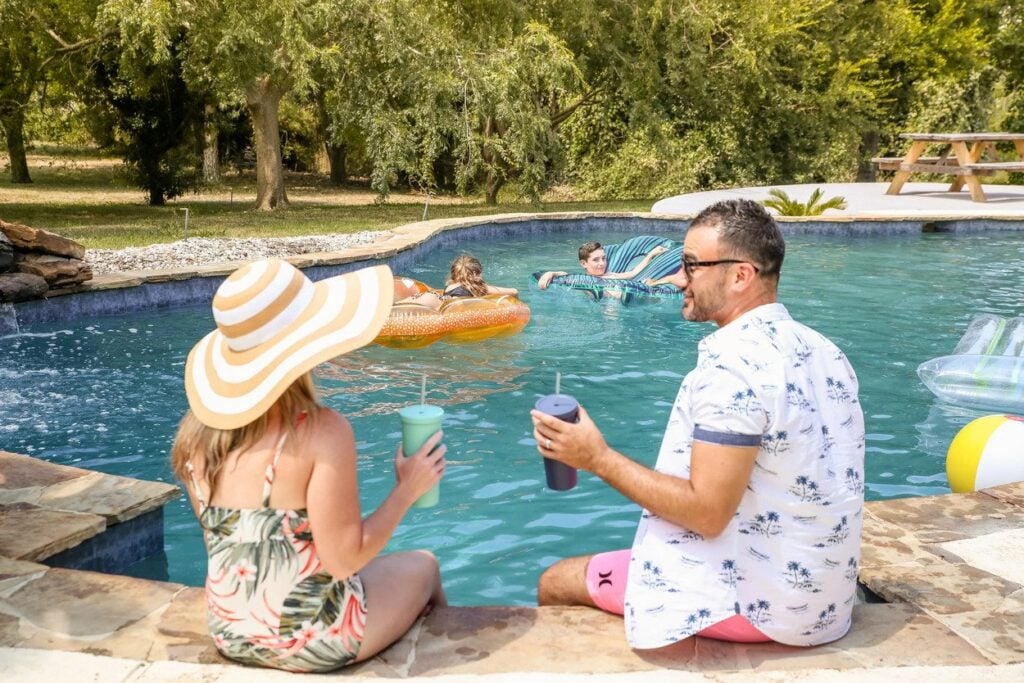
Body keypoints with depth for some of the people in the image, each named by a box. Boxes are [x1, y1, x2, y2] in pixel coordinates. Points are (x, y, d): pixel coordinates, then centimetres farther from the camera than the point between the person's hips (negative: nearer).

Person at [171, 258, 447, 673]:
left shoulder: (198, 429, -6)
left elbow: (229, 538, 4)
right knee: (423, 565, 23)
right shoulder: (322, 432, -25)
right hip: (312, 643, -6)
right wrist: (407, 489, -11)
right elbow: (344, 560, -23)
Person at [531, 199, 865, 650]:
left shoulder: (733, 363, -24)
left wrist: (598, 458, -18)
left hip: (757, 598, -9)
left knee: (556, 584, 3)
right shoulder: (821, 350, 4)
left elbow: (705, 513, -26)